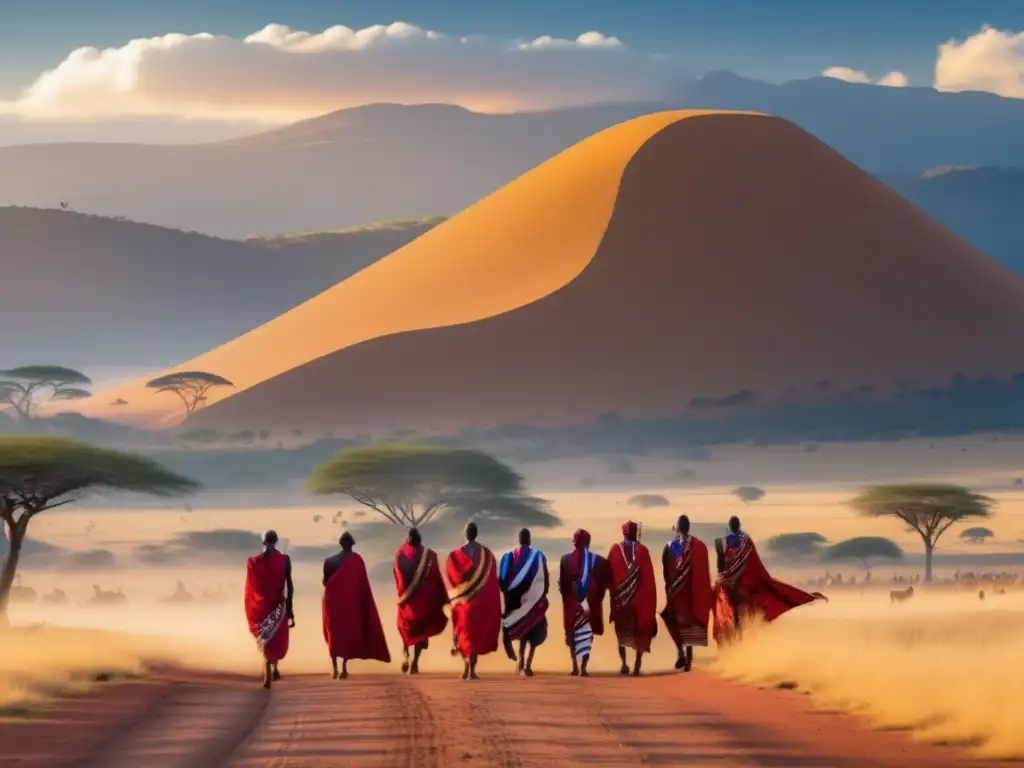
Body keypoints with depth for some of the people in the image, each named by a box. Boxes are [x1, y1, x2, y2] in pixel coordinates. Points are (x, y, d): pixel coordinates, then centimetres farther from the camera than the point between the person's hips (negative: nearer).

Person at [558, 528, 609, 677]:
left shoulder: (566, 559, -3)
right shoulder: (598, 560, -4)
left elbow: (561, 583, -2)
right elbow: (604, 583, -3)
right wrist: (596, 597, 10)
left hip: (571, 602, 1)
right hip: (590, 602, -1)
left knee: (573, 634, 16)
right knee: (585, 634, 2)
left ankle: (575, 667, 18)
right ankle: (583, 667, -14)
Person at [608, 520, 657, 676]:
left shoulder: (615, 549, -4)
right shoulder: (642, 550, -5)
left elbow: (610, 574, 0)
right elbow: (648, 576, -4)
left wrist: (613, 591, 13)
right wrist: (650, 601, 3)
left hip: (620, 595, 1)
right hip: (640, 597, -1)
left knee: (622, 630, 15)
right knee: (640, 631, 7)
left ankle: (624, 663, 0)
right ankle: (637, 667, -1)